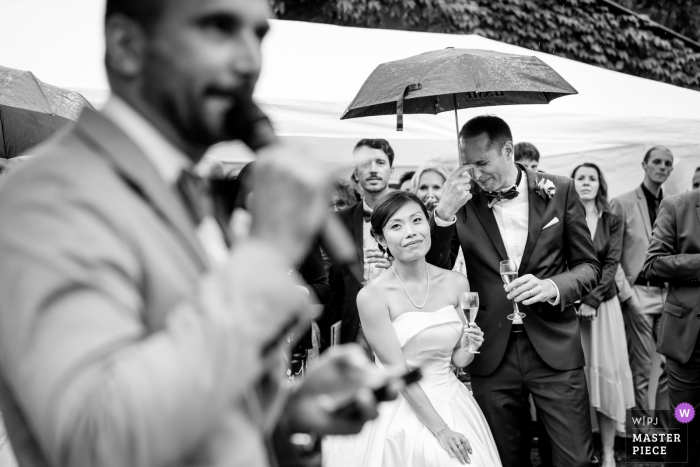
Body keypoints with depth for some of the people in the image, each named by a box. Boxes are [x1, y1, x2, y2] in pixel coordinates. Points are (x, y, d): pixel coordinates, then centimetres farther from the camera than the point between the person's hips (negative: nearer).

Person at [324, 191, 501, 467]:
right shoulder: (372, 296, -15)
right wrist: (440, 429, -15)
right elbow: (399, 372, -14)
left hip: (451, 403, 4)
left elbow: (457, 359, 9)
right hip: (399, 411, -4)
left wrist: (469, 347, -12)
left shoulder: (456, 284, -2)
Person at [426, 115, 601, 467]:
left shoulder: (559, 191, -1)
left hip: (553, 347, -1)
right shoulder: (465, 201, 0)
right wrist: (444, 212, -17)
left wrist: (553, 286, -17)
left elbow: (588, 265, 5)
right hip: (492, 354, 1)